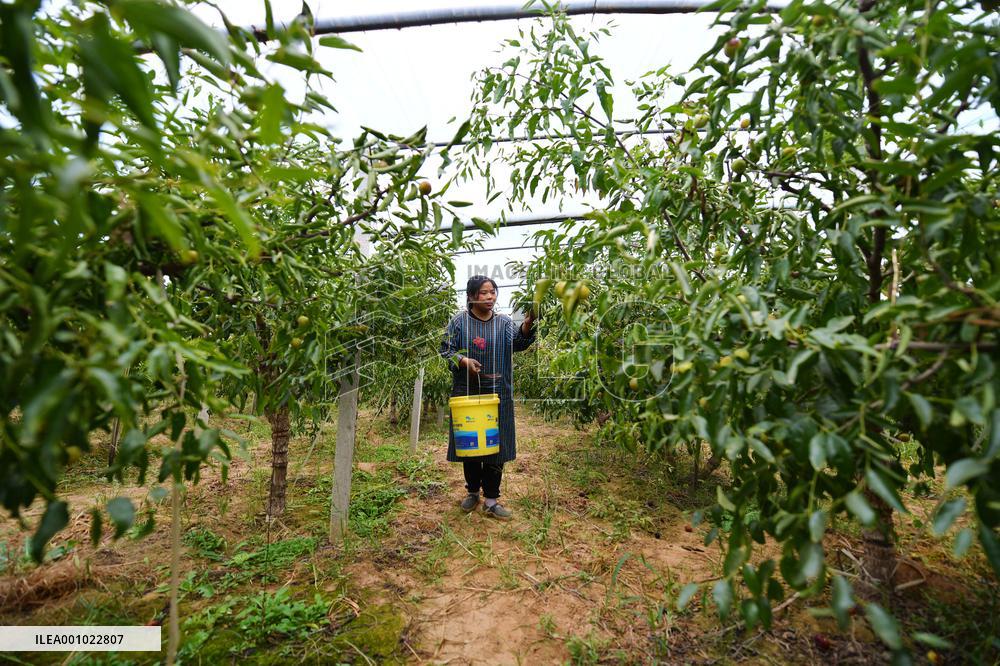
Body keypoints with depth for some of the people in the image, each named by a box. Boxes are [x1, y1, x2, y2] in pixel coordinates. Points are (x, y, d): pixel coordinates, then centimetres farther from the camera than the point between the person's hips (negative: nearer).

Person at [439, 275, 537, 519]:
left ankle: (491, 500, 16)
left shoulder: (504, 322, 6)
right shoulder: (459, 321, 0)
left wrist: (528, 324, -29)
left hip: (498, 394, 1)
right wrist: (463, 360, -21)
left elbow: (518, 343, -10)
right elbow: (446, 349, -2)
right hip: (468, 393, -1)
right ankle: (473, 492, 31)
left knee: (496, 445, 4)